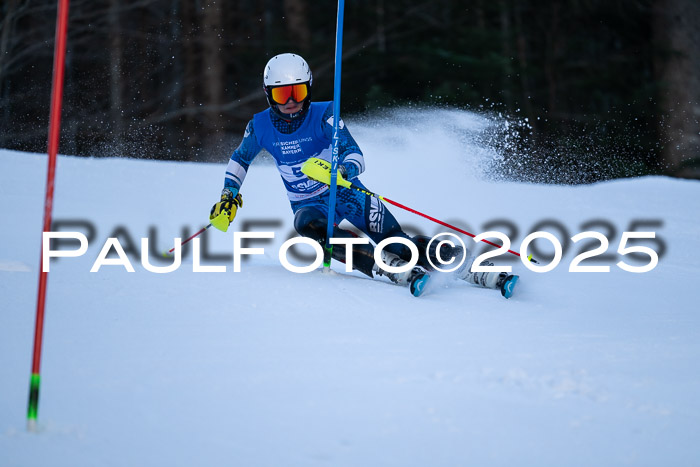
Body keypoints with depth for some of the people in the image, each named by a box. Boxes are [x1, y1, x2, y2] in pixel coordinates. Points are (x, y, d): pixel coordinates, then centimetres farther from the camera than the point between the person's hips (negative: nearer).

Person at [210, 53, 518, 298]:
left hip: (346, 192, -1)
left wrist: (343, 170, -43)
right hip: (309, 204, 2)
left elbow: (356, 156, -21)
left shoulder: (323, 115, -16)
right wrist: (229, 195, 2)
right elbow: (239, 159, 14)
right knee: (306, 223, -36)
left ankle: (477, 270, -22)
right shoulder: (260, 127, -7)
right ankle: (396, 270, -44)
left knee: (396, 242, -21)